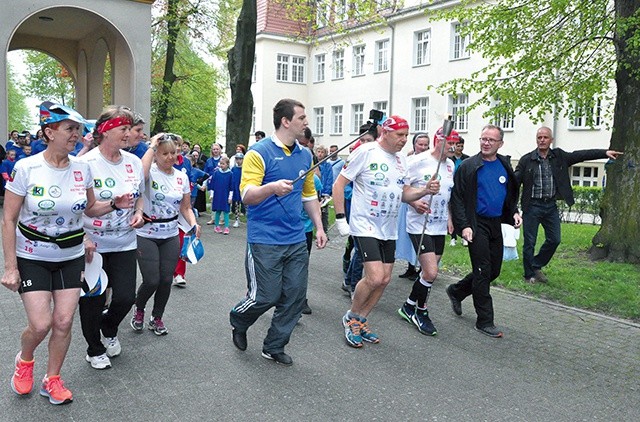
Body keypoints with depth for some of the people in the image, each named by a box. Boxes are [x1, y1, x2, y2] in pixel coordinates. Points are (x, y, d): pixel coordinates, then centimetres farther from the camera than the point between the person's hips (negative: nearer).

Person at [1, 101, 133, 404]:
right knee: (41, 324, -8)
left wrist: (113, 204, -8)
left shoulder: (82, 169, -3)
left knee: (63, 323, 3)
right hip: (32, 257, -3)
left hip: (72, 256, 3)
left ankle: (52, 380, 24)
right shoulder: (26, 168, -13)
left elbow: (90, 208, 13)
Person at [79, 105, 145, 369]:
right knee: (93, 300, 8)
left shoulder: (134, 162, 2)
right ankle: (95, 350, 32)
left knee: (126, 297, 2)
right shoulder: (87, 163, -14)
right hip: (93, 244, -4)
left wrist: (138, 212, -2)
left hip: (125, 243, 4)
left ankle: (109, 329, 37)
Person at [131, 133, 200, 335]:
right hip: (146, 234, -4)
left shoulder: (182, 177, 4)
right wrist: (151, 146, -26)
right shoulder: (150, 173, -10)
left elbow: (186, 207, 10)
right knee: (152, 280, -7)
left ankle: (157, 318, 28)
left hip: (171, 235, 4)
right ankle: (138, 309, 26)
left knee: (166, 280, 5)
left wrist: (193, 224, -10)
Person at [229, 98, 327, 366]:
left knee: (295, 296, 6)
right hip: (265, 240, -6)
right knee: (266, 296, -2)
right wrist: (273, 187, -37)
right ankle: (238, 321, 31)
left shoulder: (304, 155, 11)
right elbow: (247, 195, -18)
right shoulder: (259, 152, -10)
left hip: (296, 240, 7)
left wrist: (319, 227, 15)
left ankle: (274, 346, 24)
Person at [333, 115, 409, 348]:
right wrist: (340, 218, -13)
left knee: (384, 279, 8)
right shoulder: (366, 152, -11)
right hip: (365, 226, -7)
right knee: (375, 277, -16)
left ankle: (360, 321, 26)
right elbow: (339, 184, -9)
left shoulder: (401, 158, 10)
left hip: (389, 230, 8)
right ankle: (351, 317, 10)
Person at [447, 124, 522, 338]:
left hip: (496, 224, 6)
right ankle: (485, 321, 5)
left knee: (494, 270, 12)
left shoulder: (505, 166, 9)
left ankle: (457, 291, 33)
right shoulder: (468, 166, -8)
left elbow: (512, 193, 22)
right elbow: (457, 198, -10)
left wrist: (514, 212, 5)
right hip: (477, 224, -6)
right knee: (483, 272, -5)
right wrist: (464, 226, -18)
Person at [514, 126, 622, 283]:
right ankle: (529, 275, 16)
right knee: (529, 242, 2)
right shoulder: (526, 160, -5)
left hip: (551, 206, 4)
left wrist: (605, 152, -3)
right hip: (532, 206, -4)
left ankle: (536, 265, 28)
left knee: (554, 240, 9)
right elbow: (515, 180, -8)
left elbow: (581, 155, 3)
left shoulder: (559, 156, 6)